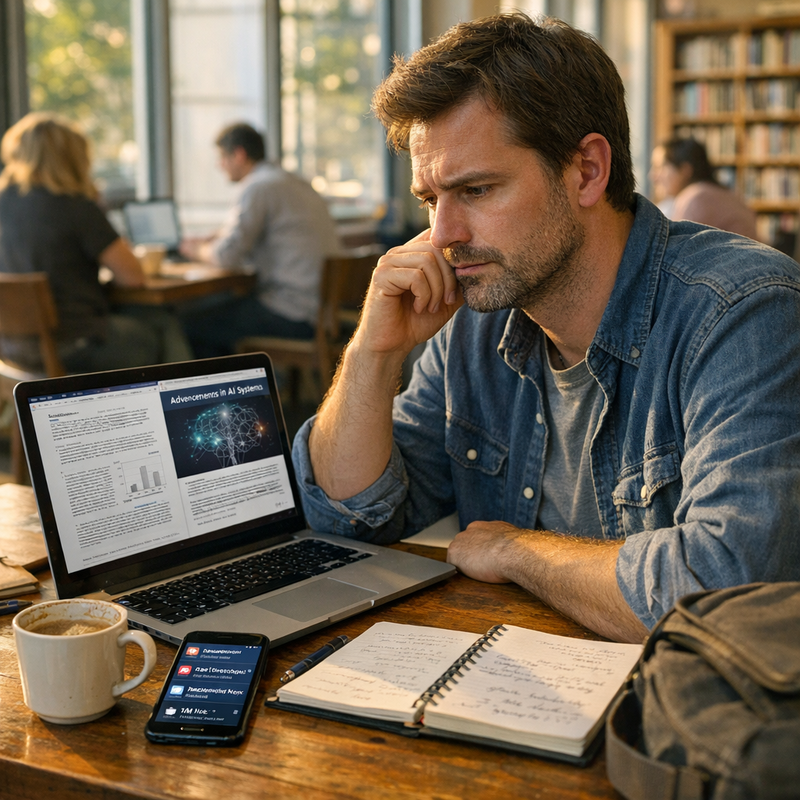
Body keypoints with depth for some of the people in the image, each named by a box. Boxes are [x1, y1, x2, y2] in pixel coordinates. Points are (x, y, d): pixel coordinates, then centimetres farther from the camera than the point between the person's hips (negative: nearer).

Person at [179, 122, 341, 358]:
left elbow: (228, 256, -17)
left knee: (192, 325, -5)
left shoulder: (258, 187, -12)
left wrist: (199, 251, 5)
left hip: (291, 315, -10)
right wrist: (209, 242, 23)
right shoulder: (295, 183, 18)